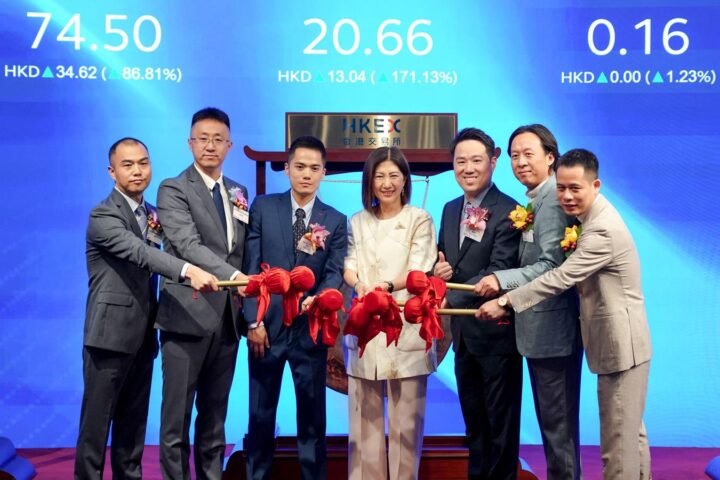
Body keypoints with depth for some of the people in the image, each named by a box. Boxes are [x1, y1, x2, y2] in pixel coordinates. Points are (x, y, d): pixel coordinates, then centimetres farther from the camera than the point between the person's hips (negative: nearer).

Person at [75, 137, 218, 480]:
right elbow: (140, 253, -29)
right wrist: (188, 270, -44)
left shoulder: (152, 214, 13)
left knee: (134, 423, 14)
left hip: (143, 336, 7)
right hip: (110, 334, -7)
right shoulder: (103, 216, -12)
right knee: (96, 423, 1)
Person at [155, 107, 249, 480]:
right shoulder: (173, 190, -5)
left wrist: (245, 308, 6)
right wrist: (234, 277, -32)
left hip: (227, 318, 6)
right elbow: (188, 245, -19)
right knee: (177, 415, 2)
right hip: (188, 315, -5)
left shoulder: (238, 192, 14)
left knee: (215, 414, 14)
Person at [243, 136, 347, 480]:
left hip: (311, 328, 0)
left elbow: (335, 273, -3)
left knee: (312, 413, 9)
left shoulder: (335, 221, 5)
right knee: (261, 413, 10)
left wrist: (317, 299, -24)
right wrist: (254, 321, -7)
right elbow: (252, 268, -1)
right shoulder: (263, 208, 3)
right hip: (267, 325, 0)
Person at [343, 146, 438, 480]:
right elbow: (349, 266, 6)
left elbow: (419, 271, -7)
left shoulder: (419, 219, 3)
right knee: (365, 414, 7)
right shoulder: (358, 221, 13)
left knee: (406, 414, 1)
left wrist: (388, 285, -26)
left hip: (405, 327, -3)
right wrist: (359, 286, -18)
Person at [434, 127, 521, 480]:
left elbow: (499, 271, -23)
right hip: (463, 331, 7)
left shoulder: (508, 211, -15)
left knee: (501, 423, 7)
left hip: (496, 330, -7)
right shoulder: (450, 209, 9)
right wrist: (439, 270, -7)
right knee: (473, 421, 19)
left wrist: (449, 297, -32)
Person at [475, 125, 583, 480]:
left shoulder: (553, 199, -16)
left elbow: (552, 266, -22)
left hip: (553, 327, -10)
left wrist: (502, 280, -28)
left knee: (557, 420, 2)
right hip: (539, 327, 10)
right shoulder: (533, 200, 14)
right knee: (551, 418, 18)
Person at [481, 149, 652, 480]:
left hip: (620, 344, -10)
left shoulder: (602, 230, -22)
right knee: (631, 430, 20)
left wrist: (505, 302, -26)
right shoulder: (595, 217, 10)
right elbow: (573, 274, 16)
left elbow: (561, 278, -27)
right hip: (619, 342, 10)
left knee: (618, 439, -2)